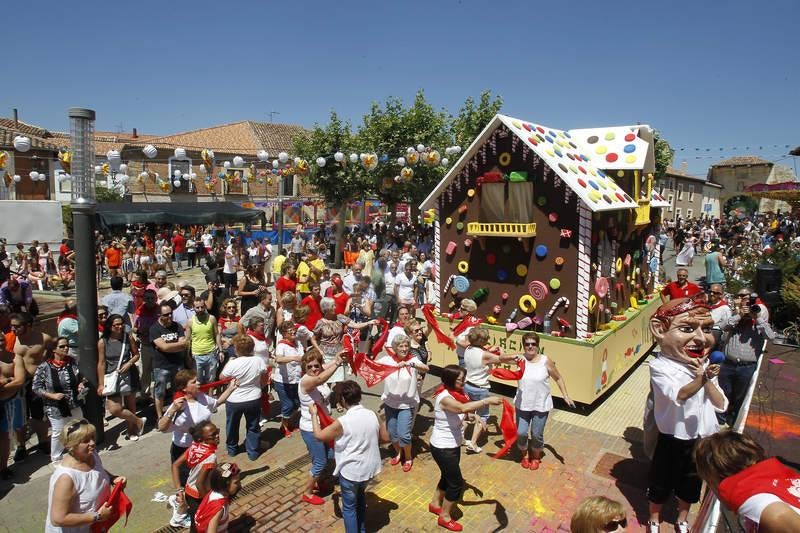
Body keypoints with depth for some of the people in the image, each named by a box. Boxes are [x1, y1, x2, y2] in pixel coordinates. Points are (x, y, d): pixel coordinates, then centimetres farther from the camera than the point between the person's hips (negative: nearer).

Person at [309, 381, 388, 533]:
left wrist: (313, 414, 3)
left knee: (349, 507, 16)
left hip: (350, 472, -6)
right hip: (370, 468, 6)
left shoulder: (342, 422, -24)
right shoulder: (373, 415, -9)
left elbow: (319, 436, -9)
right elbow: (385, 437, 5)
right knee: (360, 496, 32)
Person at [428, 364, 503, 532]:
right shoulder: (444, 398, -30)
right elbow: (463, 408, -46)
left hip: (452, 445, 9)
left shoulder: (455, 393, 0)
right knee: (456, 482, 4)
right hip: (443, 448, -9)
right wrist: (488, 401, -47)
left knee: (448, 476, 25)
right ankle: (444, 516, 25)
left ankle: (435, 503, 47)